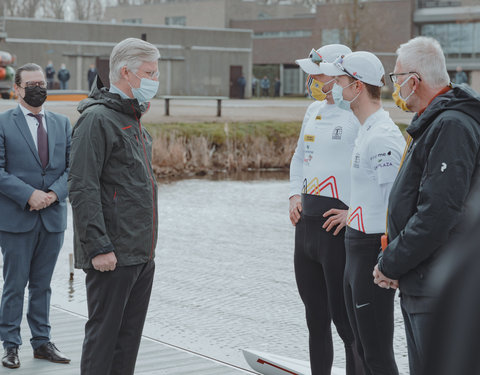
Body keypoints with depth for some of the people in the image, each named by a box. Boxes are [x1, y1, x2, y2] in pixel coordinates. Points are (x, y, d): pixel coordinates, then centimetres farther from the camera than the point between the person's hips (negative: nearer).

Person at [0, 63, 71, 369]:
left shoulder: (62, 123, 11)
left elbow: (72, 167, 7)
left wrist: (54, 192, -10)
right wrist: (29, 195, -18)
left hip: (53, 217, 4)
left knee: (42, 284, 12)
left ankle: (42, 341, 21)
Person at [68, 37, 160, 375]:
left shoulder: (134, 120, 18)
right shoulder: (97, 119, -12)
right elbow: (82, 189, -18)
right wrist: (99, 247, -22)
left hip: (142, 255, 9)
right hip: (112, 256, -9)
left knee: (129, 336, 12)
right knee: (103, 334, -3)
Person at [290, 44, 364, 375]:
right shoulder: (314, 111, 14)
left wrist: (356, 211, -19)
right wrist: (295, 194, 10)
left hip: (339, 227, -9)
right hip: (306, 223, 9)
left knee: (345, 318, -5)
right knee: (315, 316, 17)